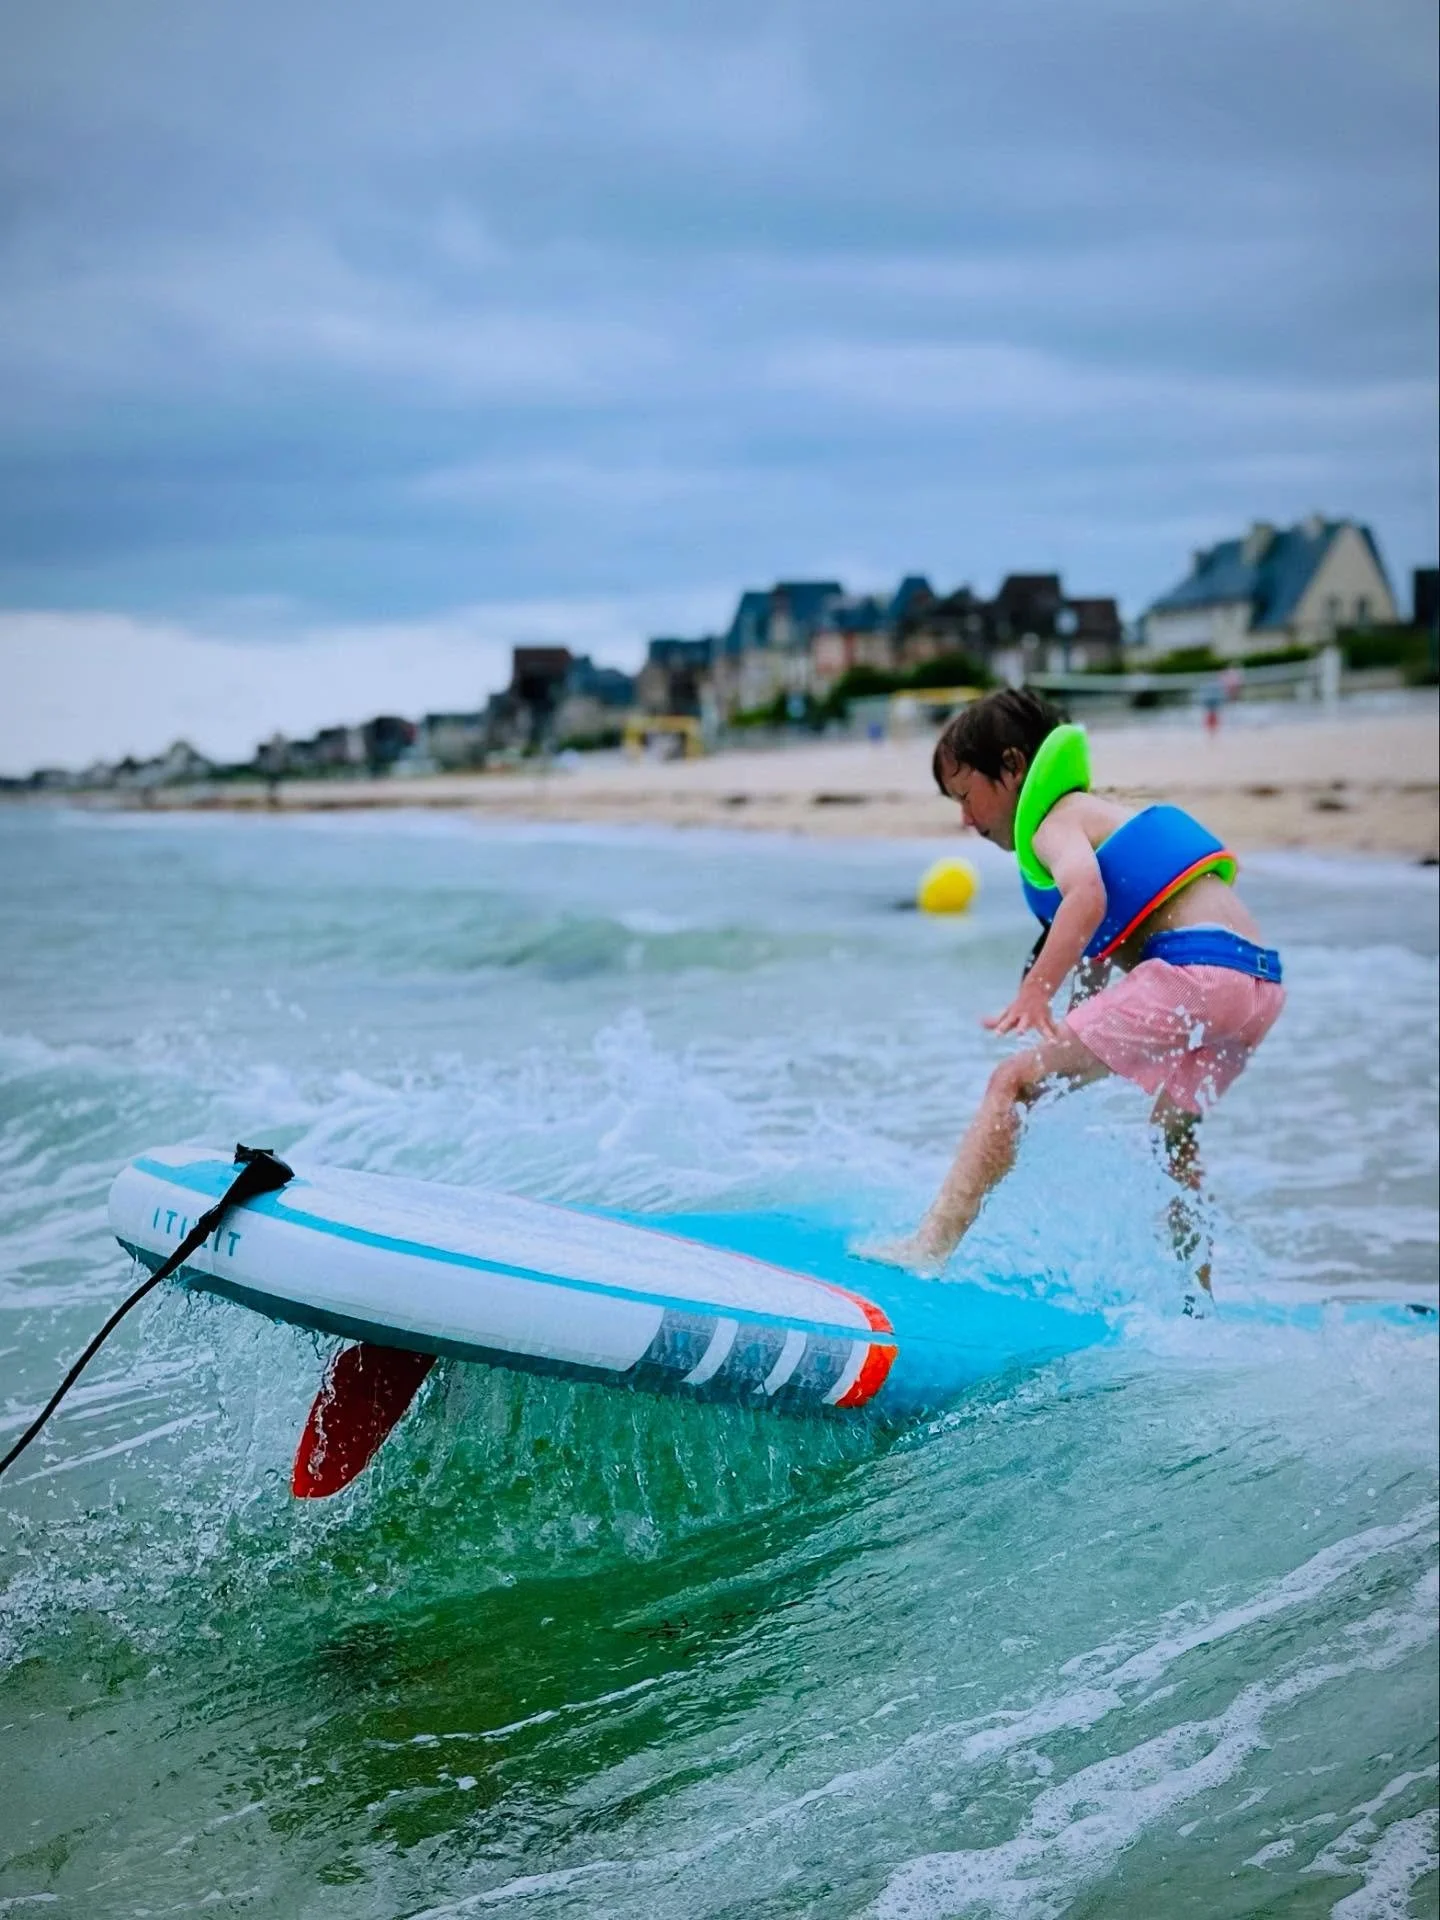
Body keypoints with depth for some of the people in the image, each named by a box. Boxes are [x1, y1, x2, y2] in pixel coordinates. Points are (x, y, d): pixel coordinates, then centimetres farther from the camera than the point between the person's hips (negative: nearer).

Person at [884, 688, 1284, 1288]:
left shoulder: (1055, 820, 1)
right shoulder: (1102, 814, 30)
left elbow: (1087, 896, -23)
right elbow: (1100, 968, 31)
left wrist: (1035, 994, -34)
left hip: (1194, 967, -10)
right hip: (1261, 978, 10)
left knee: (1013, 1081, -10)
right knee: (1172, 1132, 32)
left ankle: (930, 1248, -18)